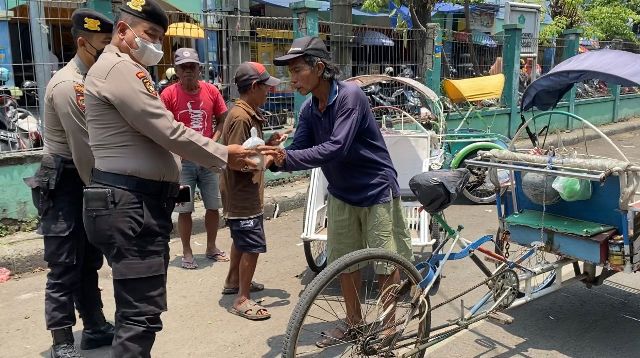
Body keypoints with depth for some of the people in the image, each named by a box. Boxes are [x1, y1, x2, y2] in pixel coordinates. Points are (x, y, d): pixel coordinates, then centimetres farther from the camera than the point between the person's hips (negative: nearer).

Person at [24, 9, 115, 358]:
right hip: (63, 182, -9)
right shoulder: (67, 84, -18)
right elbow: (82, 150, -19)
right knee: (64, 266, -2)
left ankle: (95, 327, 29)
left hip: (84, 181, 9)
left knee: (89, 261, 16)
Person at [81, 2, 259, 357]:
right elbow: (169, 133, -18)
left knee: (137, 307, 20)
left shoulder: (125, 69, 25)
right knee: (142, 312, -9)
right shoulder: (119, 67, -13)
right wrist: (224, 155, -9)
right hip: (129, 205, -12)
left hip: (140, 201, 12)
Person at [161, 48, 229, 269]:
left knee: (213, 206, 10)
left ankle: (211, 248, 28)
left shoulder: (211, 91, 2)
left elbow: (222, 120, 9)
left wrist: (213, 142, -4)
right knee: (185, 209, 3)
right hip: (182, 160, -3)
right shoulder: (169, 94, -6)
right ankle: (187, 253, 17)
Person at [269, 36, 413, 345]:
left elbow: (336, 148, -33)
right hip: (341, 194, 7)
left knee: (386, 264, 2)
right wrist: (278, 159, -29)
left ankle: (388, 325, 24)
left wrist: (286, 157, -39)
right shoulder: (308, 109, -2)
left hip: (376, 190, -6)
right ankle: (354, 321, 32)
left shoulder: (350, 96, -23)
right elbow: (300, 150, -7)